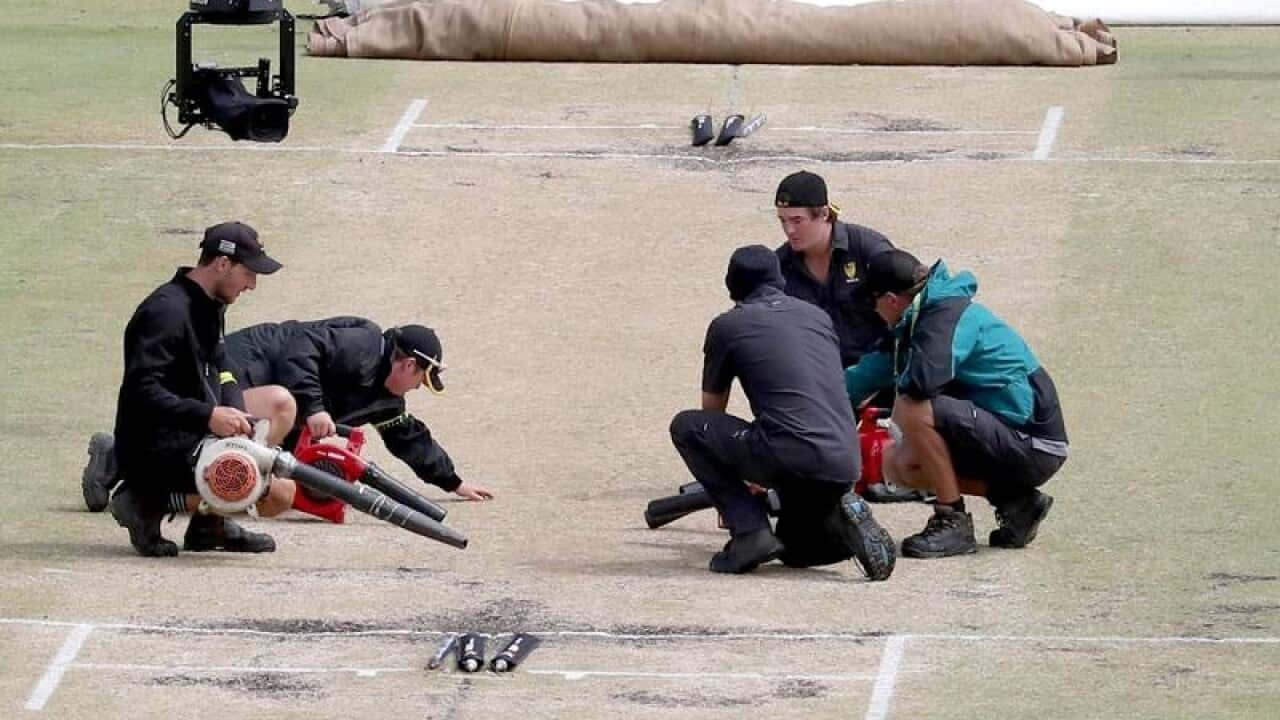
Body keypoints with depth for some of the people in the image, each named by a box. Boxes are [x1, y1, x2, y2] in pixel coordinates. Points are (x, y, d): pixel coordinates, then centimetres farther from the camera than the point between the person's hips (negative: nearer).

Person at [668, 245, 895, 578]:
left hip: (792, 457, -6)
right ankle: (838, 524, -2)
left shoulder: (728, 326, 10)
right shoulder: (817, 317, 24)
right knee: (794, 549, 31)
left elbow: (712, 408, 25)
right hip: (844, 465, 6)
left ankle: (749, 531, 1)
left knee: (685, 426, 12)